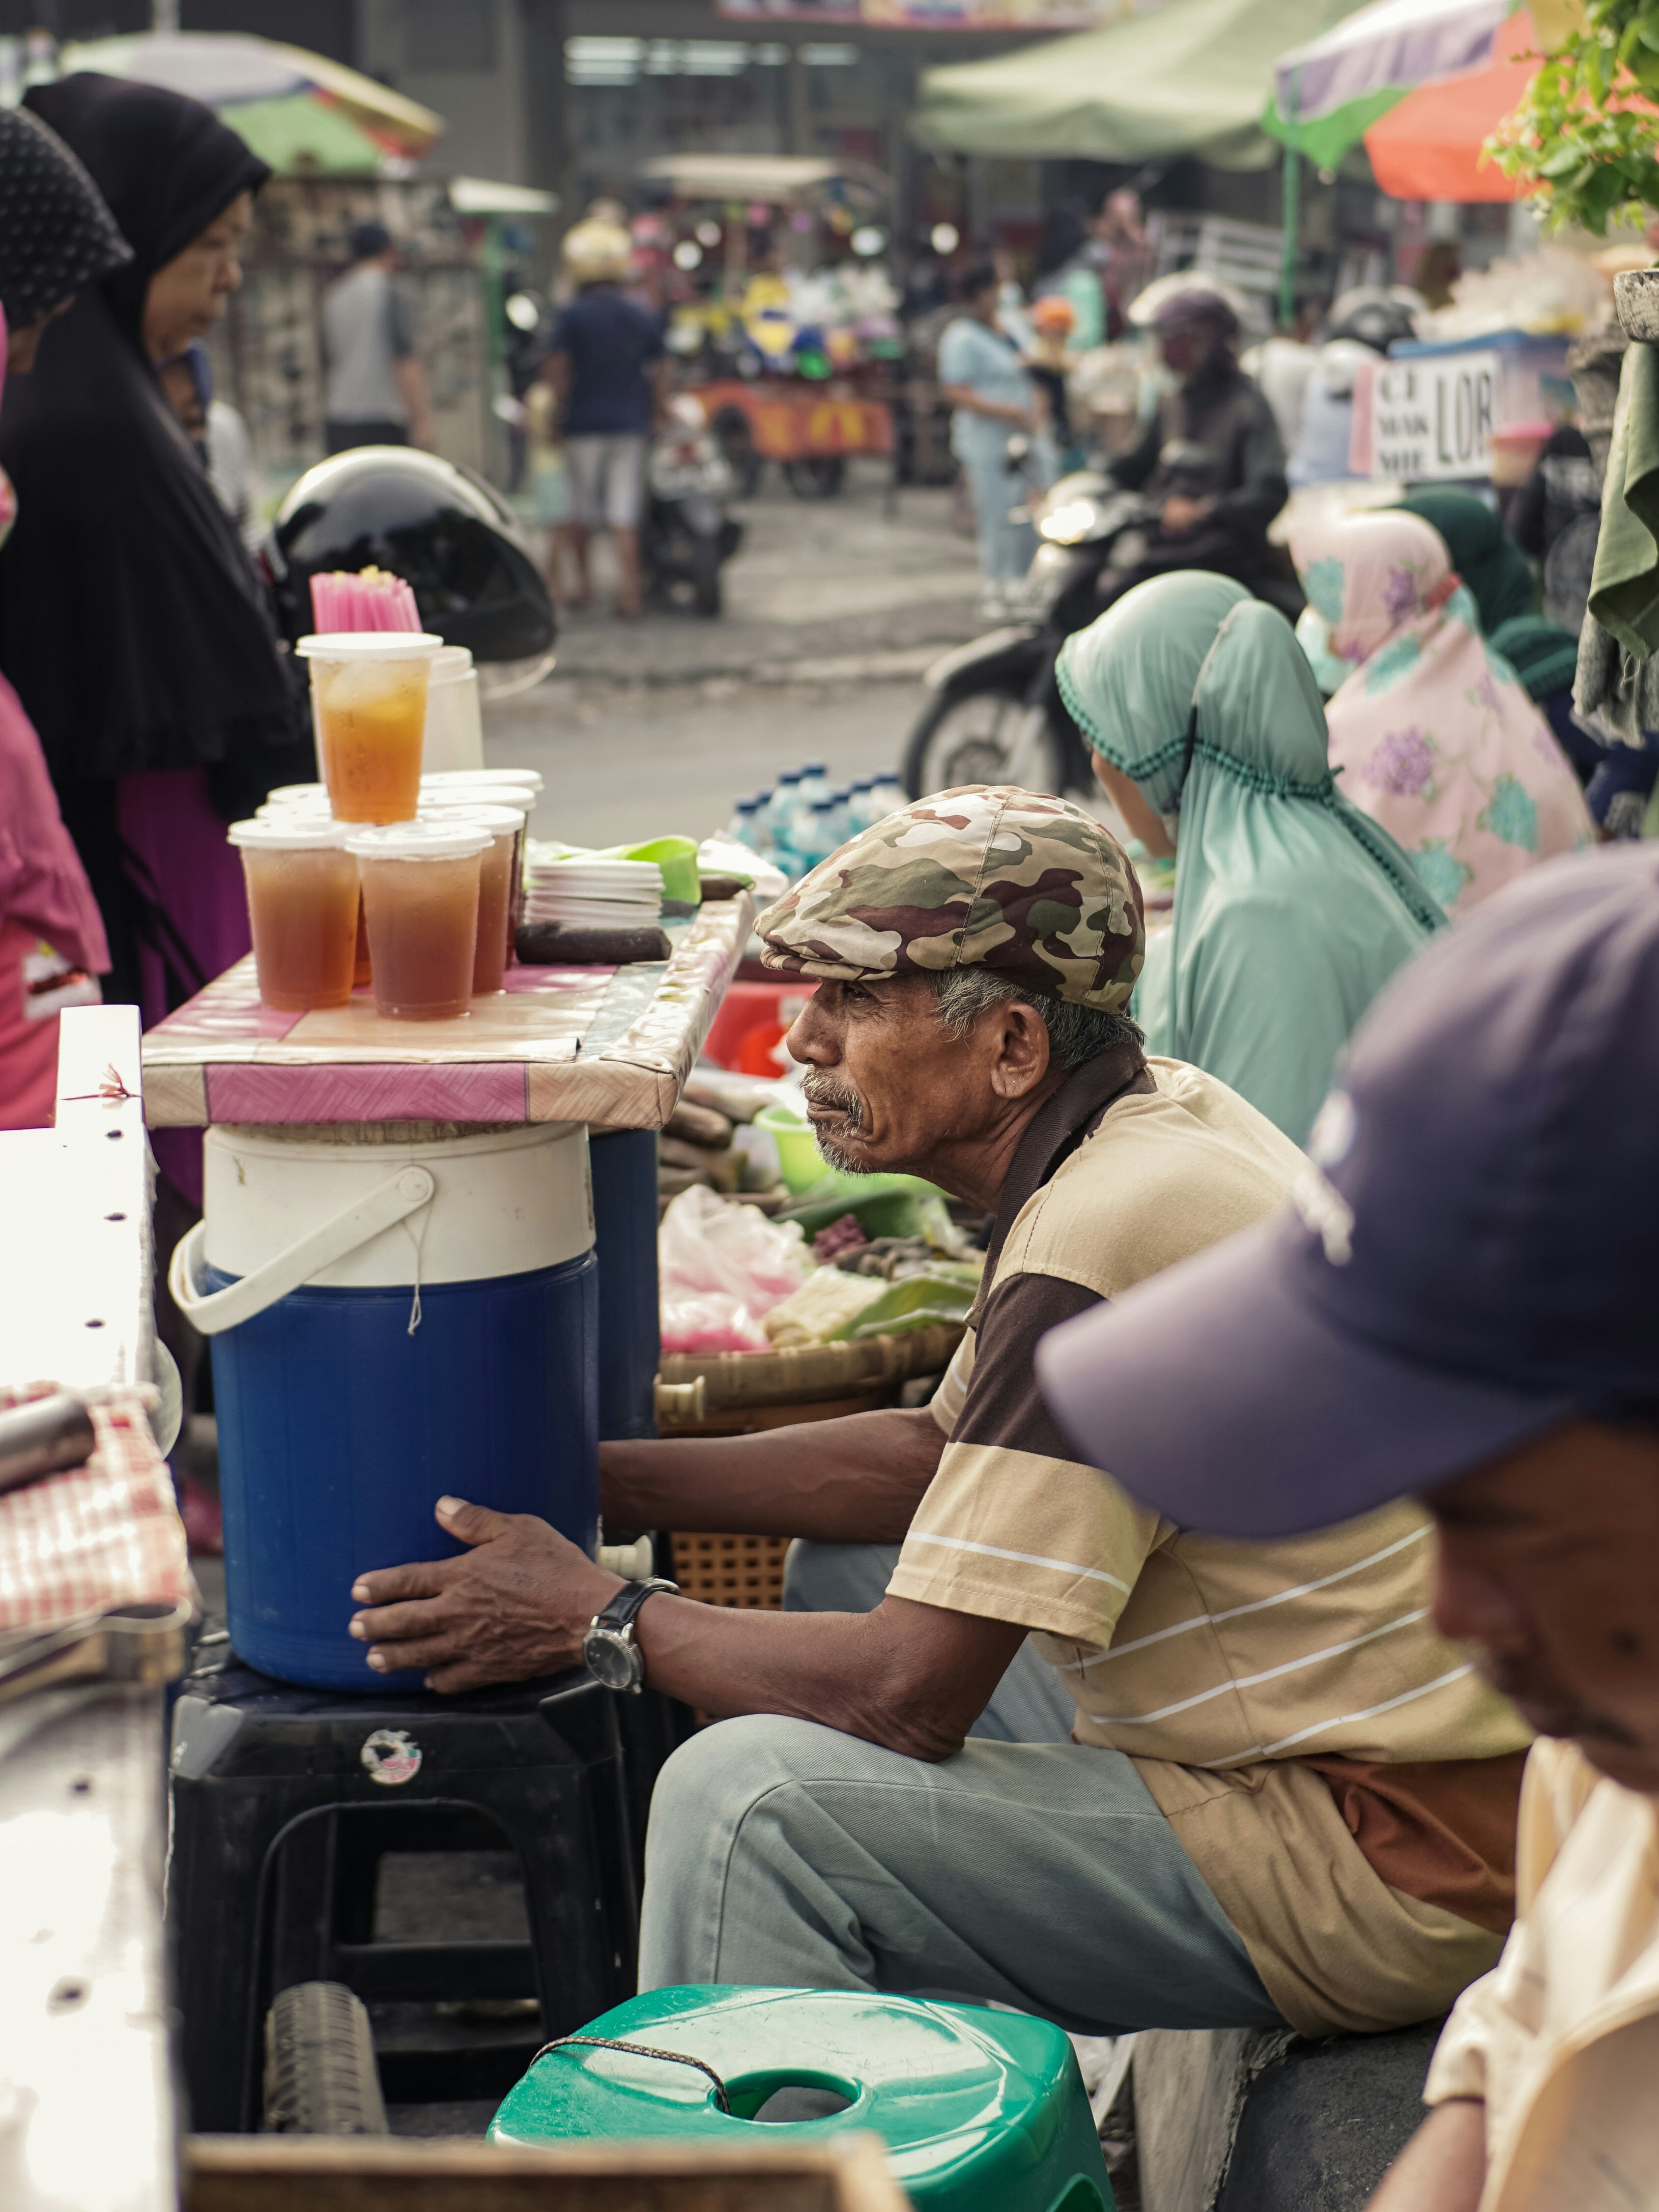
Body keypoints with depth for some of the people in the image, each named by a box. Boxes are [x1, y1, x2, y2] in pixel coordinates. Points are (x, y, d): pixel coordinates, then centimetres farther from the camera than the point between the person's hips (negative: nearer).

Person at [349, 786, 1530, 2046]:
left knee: (749, 1796, -20)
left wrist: (603, 1622, -8)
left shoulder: (1099, 1249, -23)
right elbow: (936, 1454, 20)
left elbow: (906, 1694, -23)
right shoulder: (1157, 1122, 7)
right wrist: (597, 1482, 15)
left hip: (1388, 1874, -10)